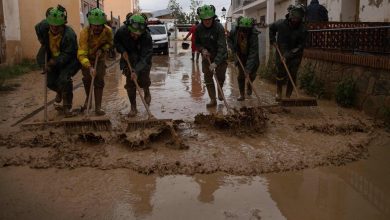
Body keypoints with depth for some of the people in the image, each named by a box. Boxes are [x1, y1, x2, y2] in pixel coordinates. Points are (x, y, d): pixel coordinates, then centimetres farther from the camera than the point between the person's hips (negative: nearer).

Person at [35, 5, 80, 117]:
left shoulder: (69, 34, -32)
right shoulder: (44, 26, -16)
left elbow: (67, 55, -27)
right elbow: (37, 28, 12)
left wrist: (54, 63, -31)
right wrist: (42, 41, 7)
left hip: (68, 61, -6)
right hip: (52, 59, 6)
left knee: (64, 79, -24)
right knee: (50, 82, 7)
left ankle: (67, 106, -6)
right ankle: (60, 92, 45)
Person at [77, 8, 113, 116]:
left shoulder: (108, 31, -24)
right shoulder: (84, 33, -34)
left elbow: (109, 43, -1)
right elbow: (81, 54, -38)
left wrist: (102, 49, -22)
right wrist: (89, 67, -52)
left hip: (100, 58, 1)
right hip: (87, 58, -1)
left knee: (99, 81, -7)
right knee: (87, 79, 8)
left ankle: (98, 107, -2)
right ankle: (88, 99, 37)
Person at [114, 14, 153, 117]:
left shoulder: (147, 36, -32)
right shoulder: (122, 31, -23)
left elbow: (145, 57, -34)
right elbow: (116, 42, 0)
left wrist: (136, 71, -42)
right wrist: (122, 51, -19)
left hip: (143, 61, -2)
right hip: (128, 58, 2)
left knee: (143, 80, -8)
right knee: (130, 83, -4)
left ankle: (147, 93, 29)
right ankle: (133, 107, 7)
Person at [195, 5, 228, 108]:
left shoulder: (219, 28, -25)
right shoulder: (199, 28, -12)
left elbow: (222, 47, -30)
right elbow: (197, 43, 3)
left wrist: (216, 62, -38)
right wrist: (202, 49, -19)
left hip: (220, 56, -3)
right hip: (207, 56, 3)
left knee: (220, 76, 2)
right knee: (207, 77, 2)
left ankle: (219, 90, 36)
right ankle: (213, 100, 13)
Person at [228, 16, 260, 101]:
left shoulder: (253, 35, -34)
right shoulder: (235, 30, -23)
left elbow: (253, 53, -36)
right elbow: (229, 39, 2)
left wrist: (248, 68, -40)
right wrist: (233, 48, -13)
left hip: (251, 56, -2)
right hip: (240, 55, 2)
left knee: (252, 74, 6)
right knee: (241, 74, -3)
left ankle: (249, 85, 39)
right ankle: (242, 95, 5)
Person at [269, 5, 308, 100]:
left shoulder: (303, 30, -16)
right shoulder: (281, 23, -10)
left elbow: (300, 47, -17)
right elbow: (271, 28, 13)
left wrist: (288, 56, -25)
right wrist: (273, 40, 2)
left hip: (294, 56, 0)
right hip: (281, 52, 1)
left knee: (292, 76, 0)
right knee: (281, 73, -5)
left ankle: (288, 96, 13)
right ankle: (278, 92, 16)